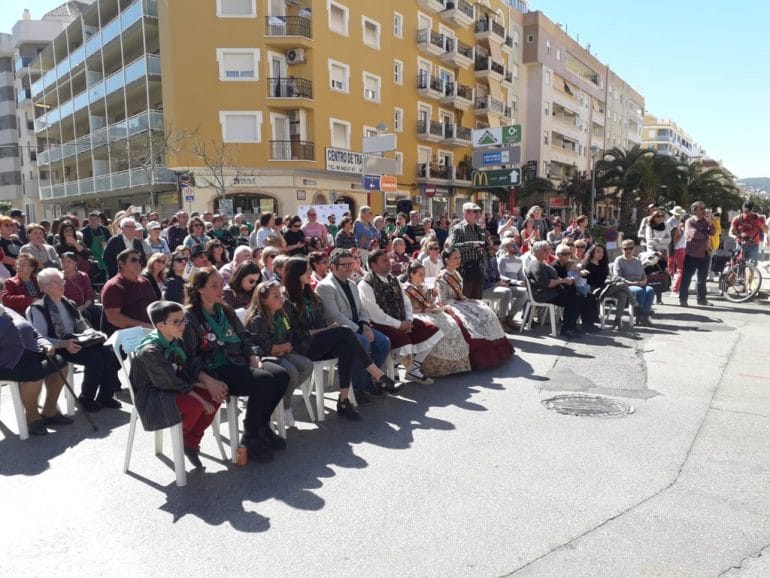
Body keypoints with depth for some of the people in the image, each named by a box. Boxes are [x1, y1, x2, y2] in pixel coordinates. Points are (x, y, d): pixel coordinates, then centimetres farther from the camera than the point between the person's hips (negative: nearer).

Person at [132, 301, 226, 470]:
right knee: (195, 405, -32)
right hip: (151, 397, -8)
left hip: (176, 388, 8)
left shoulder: (177, 342, 0)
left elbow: (193, 368, 3)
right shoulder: (150, 351, -25)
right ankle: (182, 439, 1)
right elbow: (172, 383, -25)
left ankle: (191, 441, 4)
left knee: (216, 395, -9)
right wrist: (201, 400, -22)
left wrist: (209, 382, -16)